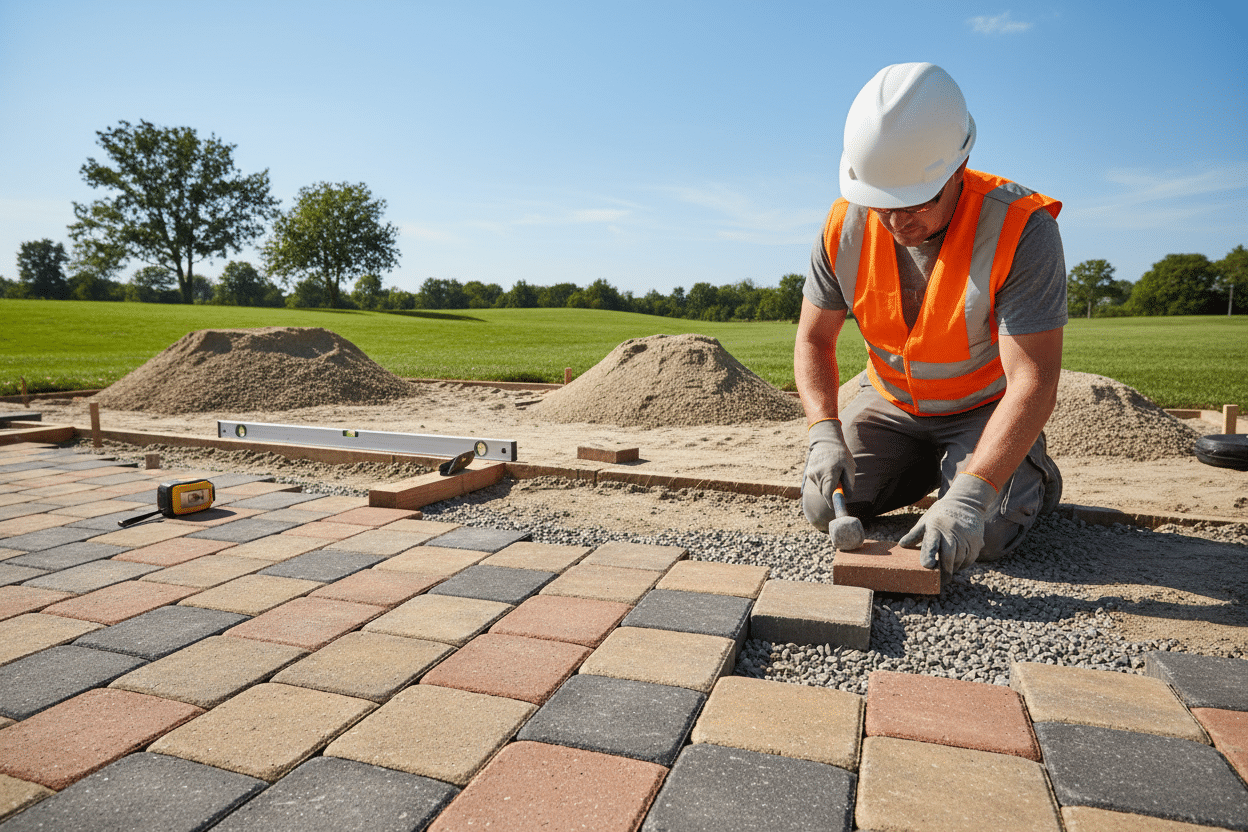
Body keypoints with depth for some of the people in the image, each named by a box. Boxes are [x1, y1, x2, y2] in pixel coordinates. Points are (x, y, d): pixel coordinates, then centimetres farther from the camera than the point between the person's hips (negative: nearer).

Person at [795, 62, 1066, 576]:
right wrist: (824, 432, -23)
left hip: (986, 408, -4)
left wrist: (969, 495, -43)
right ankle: (928, 465, 21)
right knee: (824, 508, -8)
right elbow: (814, 340, -7)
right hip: (890, 401, 4)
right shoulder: (845, 225, -17)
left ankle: (1034, 477, 13)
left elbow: (1033, 384, -32)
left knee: (977, 538, -23)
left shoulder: (1021, 229, -29)